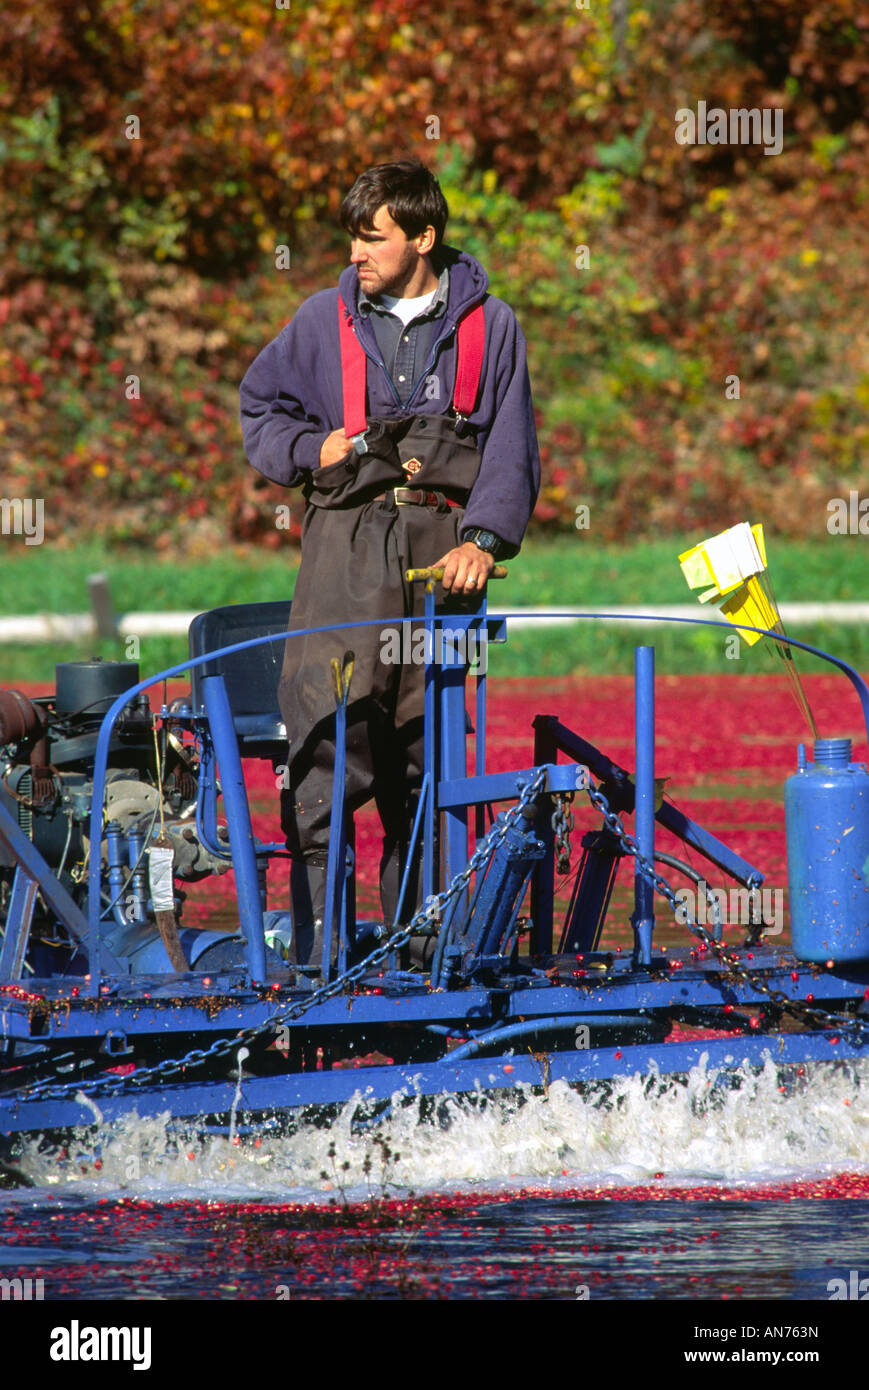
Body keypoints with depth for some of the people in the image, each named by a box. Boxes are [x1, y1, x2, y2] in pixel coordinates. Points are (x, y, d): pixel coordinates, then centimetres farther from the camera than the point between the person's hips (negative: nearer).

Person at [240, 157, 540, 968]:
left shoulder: (488, 327, 10)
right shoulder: (325, 320, 12)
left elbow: (511, 447, 7)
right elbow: (258, 406, 24)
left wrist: (484, 538, -8)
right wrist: (310, 447, 4)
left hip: (443, 541, 1)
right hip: (346, 536, -1)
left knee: (427, 746, 4)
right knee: (329, 724, -13)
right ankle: (316, 939, -14)